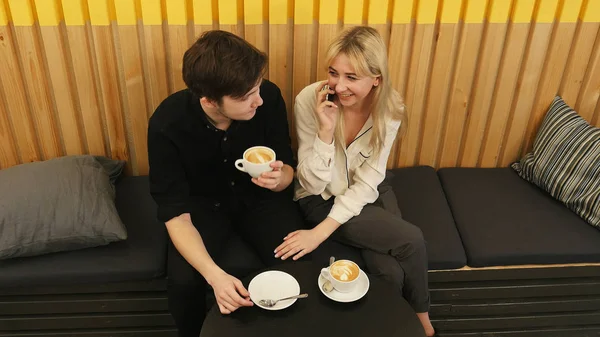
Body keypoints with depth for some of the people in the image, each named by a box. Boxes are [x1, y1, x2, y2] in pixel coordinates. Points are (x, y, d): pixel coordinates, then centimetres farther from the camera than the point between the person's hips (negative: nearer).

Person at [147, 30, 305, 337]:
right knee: (183, 281, -24)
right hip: (203, 204, -1)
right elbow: (176, 214, -25)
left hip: (260, 198, 1)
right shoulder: (167, 124, -27)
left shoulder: (269, 97, -23)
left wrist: (279, 178, -33)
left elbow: (288, 167, -7)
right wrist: (214, 275, -41)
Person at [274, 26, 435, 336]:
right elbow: (312, 185, -22)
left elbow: (366, 183, -15)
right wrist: (326, 130, -37)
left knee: (391, 272, -20)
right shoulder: (310, 100, -24)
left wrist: (321, 232, -24)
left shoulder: (390, 109, -16)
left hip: (367, 195, 3)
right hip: (322, 199, -3)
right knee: (411, 241, -20)